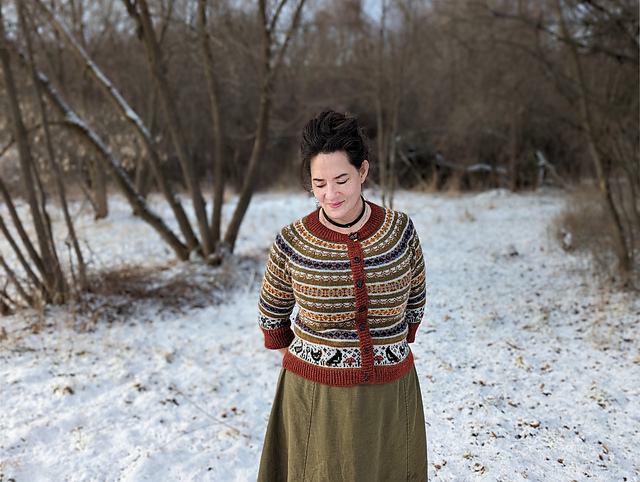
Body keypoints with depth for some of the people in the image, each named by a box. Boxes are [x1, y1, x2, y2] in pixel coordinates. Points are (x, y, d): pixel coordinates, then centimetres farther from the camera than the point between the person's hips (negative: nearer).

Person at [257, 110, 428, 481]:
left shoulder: (400, 230, -7)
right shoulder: (292, 243, -11)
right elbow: (272, 312, 6)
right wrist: (299, 360, 8)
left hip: (390, 394, 2)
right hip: (315, 395, -1)